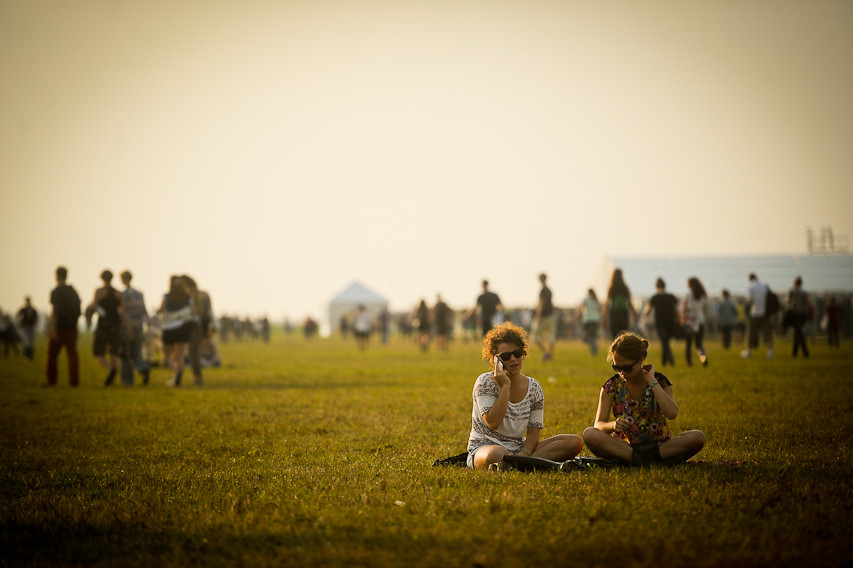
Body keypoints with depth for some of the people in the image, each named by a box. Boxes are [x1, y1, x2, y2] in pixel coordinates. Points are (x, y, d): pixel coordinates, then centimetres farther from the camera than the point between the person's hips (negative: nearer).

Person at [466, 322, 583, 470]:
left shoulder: (534, 388, 6)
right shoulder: (485, 382, -7)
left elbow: (534, 431, 1)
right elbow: (493, 423, -20)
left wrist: (524, 453, -20)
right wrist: (505, 386, -18)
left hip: (518, 448, 6)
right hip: (484, 446, -6)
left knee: (575, 442, -13)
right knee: (496, 455, -46)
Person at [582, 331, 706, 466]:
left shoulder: (659, 382, -2)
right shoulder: (611, 386, 0)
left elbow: (672, 413, -21)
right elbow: (598, 425, -5)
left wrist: (651, 381, -15)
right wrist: (613, 425, -29)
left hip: (659, 446, -1)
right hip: (624, 447, 1)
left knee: (697, 437, -27)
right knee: (589, 434, -30)